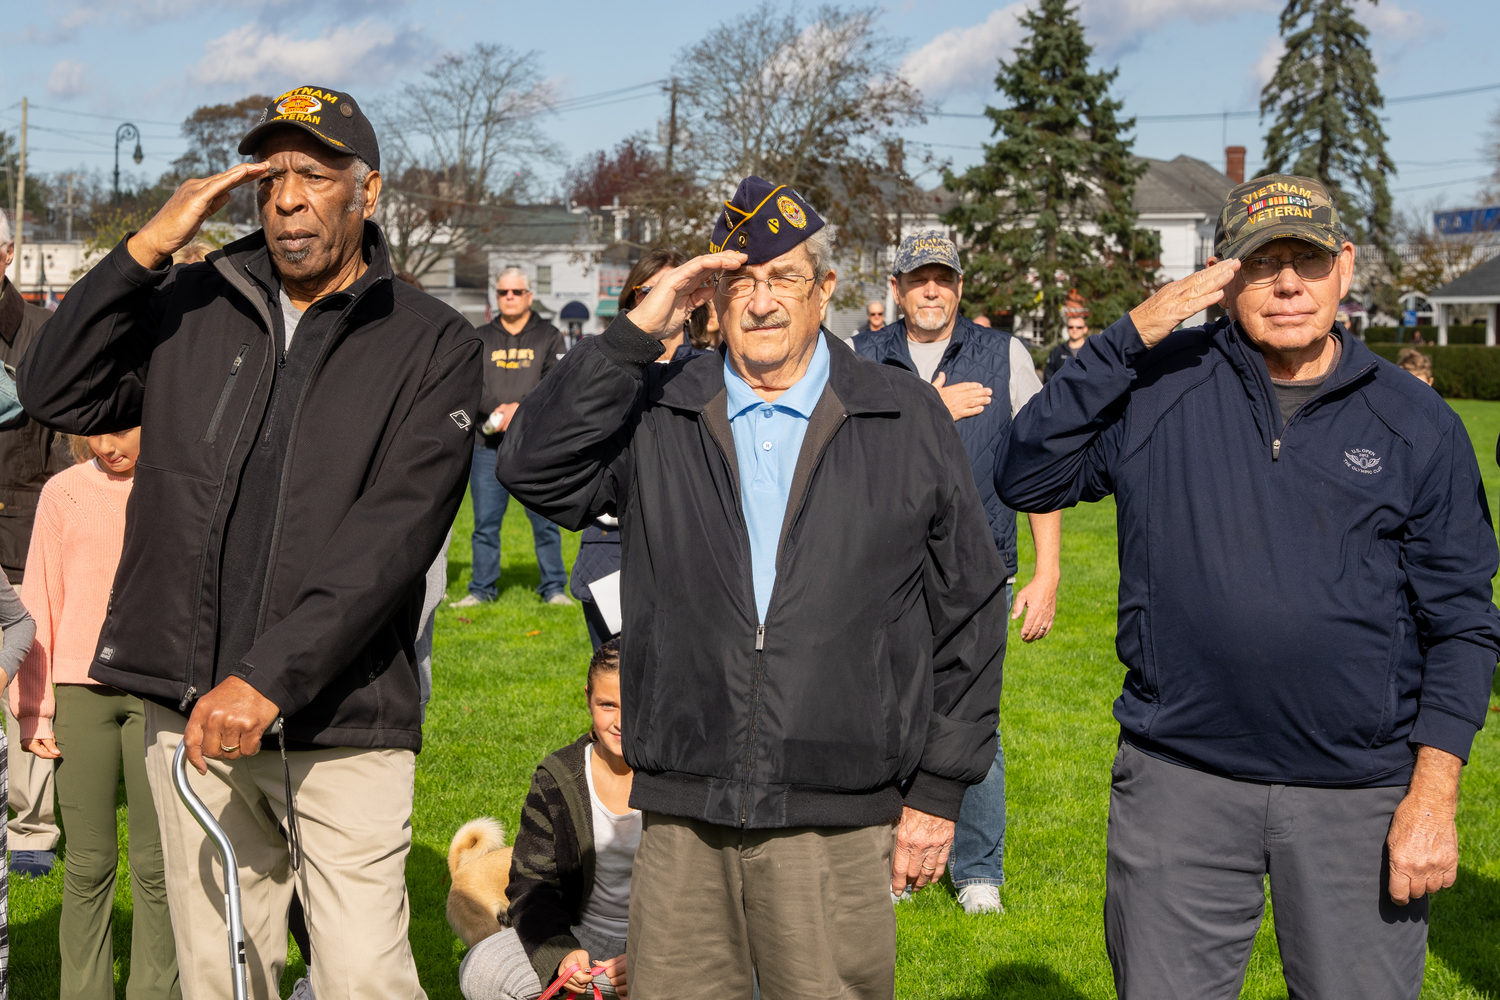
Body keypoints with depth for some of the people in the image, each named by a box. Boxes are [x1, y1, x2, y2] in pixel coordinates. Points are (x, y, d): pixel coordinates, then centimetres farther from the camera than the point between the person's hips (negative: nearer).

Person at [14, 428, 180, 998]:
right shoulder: (63, 493, 6)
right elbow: (39, 603, 8)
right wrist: (32, 709, 4)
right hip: (79, 690, 1)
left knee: (155, 861, 3)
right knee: (88, 863, 4)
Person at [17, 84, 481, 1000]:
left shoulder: (432, 344, -2)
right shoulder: (191, 307, 10)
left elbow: (393, 535, -12)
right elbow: (57, 397, 2)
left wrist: (270, 678, -21)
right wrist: (147, 248, -7)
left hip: (345, 722, -3)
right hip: (193, 714, 3)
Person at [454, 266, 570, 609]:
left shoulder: (548, 337, 8)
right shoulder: (480, 339, 14)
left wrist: (521, 408, -17)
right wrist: (495, 411, -13)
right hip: (487, 445, 2)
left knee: (545, 522, 1)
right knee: (485, 523, 4)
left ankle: (553, 588, 10)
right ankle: (482, 589, 12)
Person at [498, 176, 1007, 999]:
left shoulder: (907, 422, 5)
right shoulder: (656, 418, 8)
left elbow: (968, 613, 6)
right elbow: (534, 469, -7)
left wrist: (938, 790, 4)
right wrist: (635, 334, -11)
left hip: (835, 827, -1)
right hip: (681, 815, 2)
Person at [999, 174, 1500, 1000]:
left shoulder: (1417, 422, 2)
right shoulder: (1160, 388, 2)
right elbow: (1025, 479, -7)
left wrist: (1433, 794, -5)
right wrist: (1129, 337, -12)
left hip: (1359, 795, 0)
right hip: (1180, 780, 0)